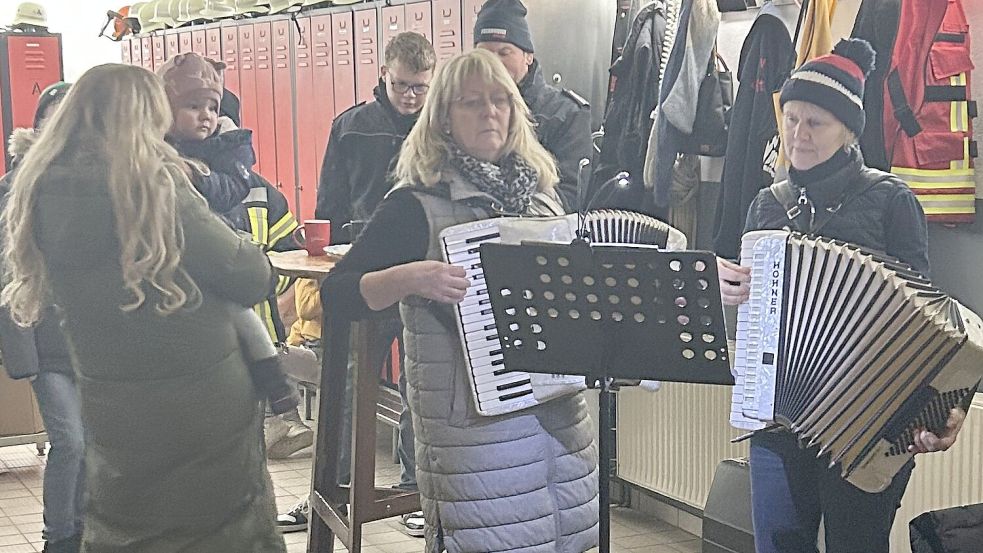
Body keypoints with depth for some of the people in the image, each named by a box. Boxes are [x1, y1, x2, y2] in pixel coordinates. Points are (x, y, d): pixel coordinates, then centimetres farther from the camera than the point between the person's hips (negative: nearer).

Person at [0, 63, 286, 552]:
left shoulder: (41, 195, 1)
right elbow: (252, 279, -14)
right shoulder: (152, 186, -18)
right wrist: (253, 257, 10)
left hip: (113, 418, 6)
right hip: (203, 410, -6)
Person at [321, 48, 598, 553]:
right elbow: (336, 294, -11)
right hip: (471, 425, -6)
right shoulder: (417, 205, -7)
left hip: (559, 410, 6)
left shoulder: (540, 190, 11)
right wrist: (407, 278, -25)